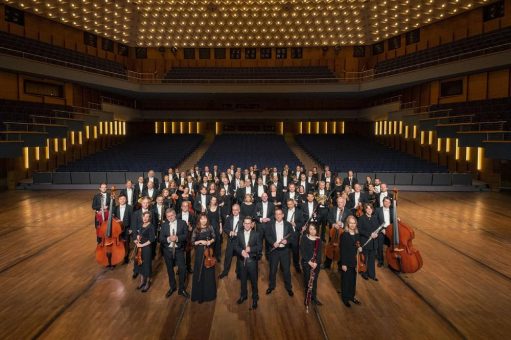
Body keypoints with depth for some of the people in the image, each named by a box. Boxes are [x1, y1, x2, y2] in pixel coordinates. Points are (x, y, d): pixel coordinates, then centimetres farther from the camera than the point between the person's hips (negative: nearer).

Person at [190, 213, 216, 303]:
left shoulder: (210, 228, -2)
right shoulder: (196, 229, -7)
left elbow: (214, 238, 7)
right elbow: (192, 242, -6)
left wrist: (210, 241, -12)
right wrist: (200, 241, -19)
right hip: (200, 252, -2)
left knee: (209, 272, 10)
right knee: (199, 272, 4)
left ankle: (209, 292, 27)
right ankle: (199, 294, 17)